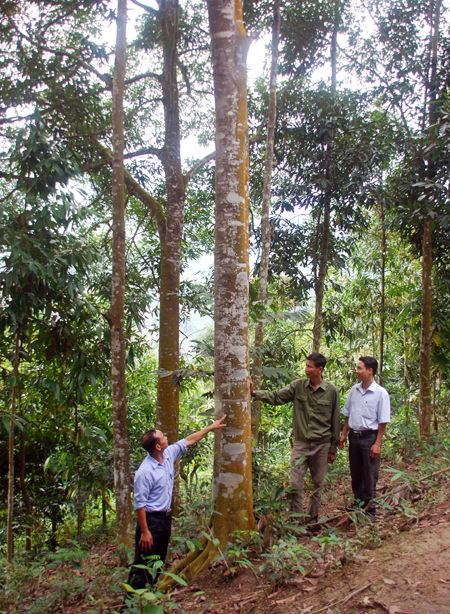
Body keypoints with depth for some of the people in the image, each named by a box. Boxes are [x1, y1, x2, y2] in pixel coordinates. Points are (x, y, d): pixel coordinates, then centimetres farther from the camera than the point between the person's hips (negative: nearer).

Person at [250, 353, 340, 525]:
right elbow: (276, 397, -4)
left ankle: (312, 517, 28)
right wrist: (255, 393, -21)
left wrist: (333, 448, 4)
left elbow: (335, 421, 2)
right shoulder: (298, 385, -2)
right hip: (301, 444, 0)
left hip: (322, 445, 0)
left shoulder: (331, 391, -3)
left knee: (318, 484, 11)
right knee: (295, 484, -2)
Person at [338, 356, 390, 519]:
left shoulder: (380, 393, -11)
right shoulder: (354, 390, 4)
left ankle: (370, 510, 17)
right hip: (354, 437, 5)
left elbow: (383, 421, -10)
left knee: (369, 478, 4)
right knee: (355, 476, 15)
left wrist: (377, 444, -13)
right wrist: (343, 434, 9)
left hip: (369, 437, -5)